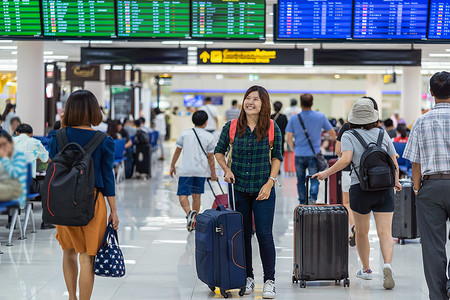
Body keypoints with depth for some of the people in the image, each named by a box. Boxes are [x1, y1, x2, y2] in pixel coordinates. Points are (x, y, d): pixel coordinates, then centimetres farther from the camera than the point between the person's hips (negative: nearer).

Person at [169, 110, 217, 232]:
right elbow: (210, 157, -1)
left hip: (186, 170, -1)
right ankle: (193, 221, 19)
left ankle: (189, 212, -30)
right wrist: (213, 173, 8)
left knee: (183, 194, -2)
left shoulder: (184, 133, 1)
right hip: (201, 170, 1)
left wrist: (172, 166, 15)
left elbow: (178, 151, 5)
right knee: (196, 195, 12)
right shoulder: (209, 137, -2)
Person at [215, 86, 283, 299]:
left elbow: (277, 157, 4)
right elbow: (219, 152, 12)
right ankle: (247, 278, 20)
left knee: (264, 234, -5)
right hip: (239, 189, 2)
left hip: (263, 190, -1)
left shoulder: (272, 128, -3)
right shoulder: (232, 127, -2)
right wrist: (227, 170, -4)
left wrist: (270, 182, -5)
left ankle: (269, 281, 5)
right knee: (243, 234, 8)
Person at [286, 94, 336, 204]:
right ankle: (313, 198, -20)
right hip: (314, 154, -1)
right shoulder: (321, 116, -2)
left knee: (301, 180, 12)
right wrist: (334, 138, 30)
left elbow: (289, 138, 0)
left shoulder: (294, 118, -2)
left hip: (299, 155, 1)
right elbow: (332, 133, 8)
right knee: (314, 179, 3)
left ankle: (302, 204, 17)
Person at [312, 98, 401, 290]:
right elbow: (394, 162, 10)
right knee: (385, 232, -4)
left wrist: (327, 173, -8)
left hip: (360, 188, -1)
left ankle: (366, 270, 29)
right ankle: (387, 265, -28)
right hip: (384, 188, 1)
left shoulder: (349, 136, -1)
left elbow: (346, 159, -18)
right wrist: (396, 181, 27)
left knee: (362, 232, 17)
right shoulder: (383, 134, 8)